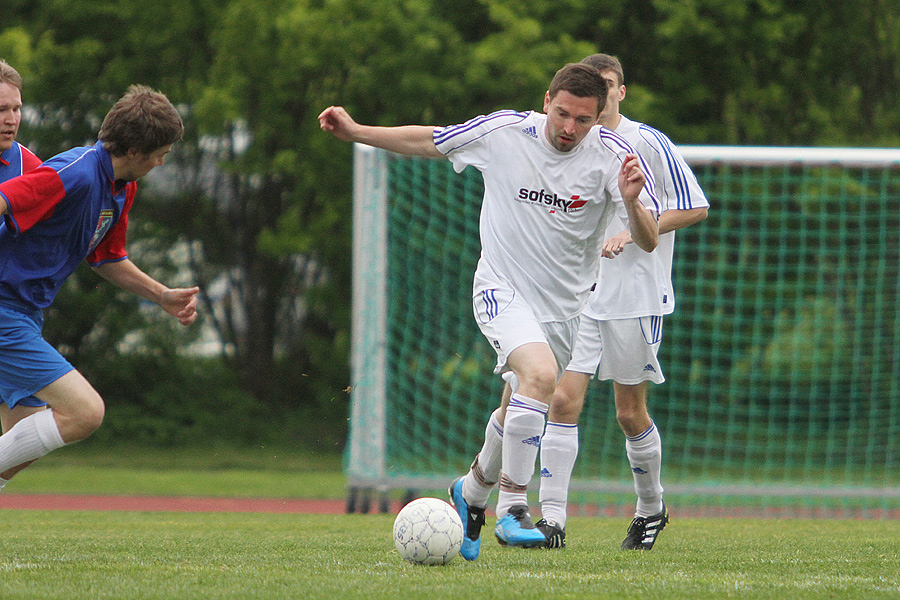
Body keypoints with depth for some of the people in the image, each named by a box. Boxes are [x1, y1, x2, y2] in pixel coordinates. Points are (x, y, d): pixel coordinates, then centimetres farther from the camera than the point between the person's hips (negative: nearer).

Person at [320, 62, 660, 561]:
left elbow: (648, 242, -17)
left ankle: (472, 491, 44)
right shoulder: (504, 132, -13)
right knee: (541, 374, -30)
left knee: (517, 417, 14)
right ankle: (511, 510, -25)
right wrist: (357, 132, -1)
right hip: (502, 290, -3)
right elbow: (429, 142, 3)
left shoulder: (611, 156, -13)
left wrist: (632, 201, -37)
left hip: (565, 306, 3)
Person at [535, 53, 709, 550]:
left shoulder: (647, 143, -6)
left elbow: (695, 208, -7)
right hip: (578, 297, 4)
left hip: (636, 298, -4)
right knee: (563, 398, -12)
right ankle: (553, 518, -13)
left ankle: (651, 508, 29)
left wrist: (631, 233, -15)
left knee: (630, 413, 5)